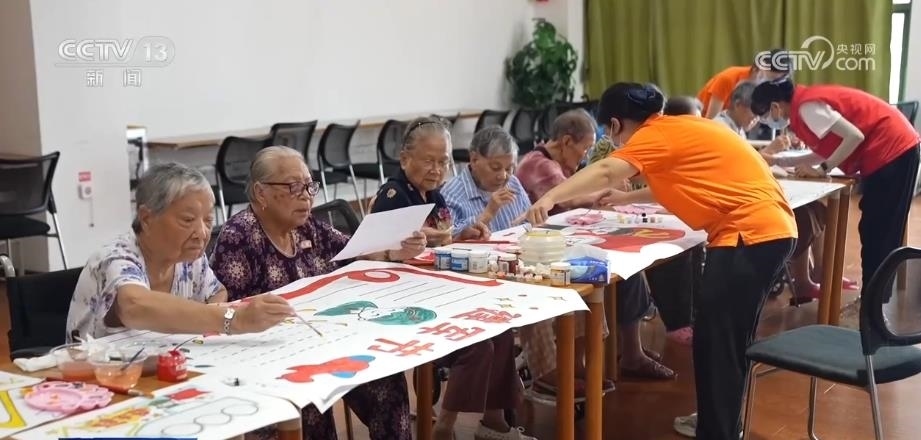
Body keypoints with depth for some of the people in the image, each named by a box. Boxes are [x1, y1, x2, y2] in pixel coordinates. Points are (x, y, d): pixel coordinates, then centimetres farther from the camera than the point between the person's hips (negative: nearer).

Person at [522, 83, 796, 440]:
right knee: (728, 339, 19)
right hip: (767, 228, 10)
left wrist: (551, 198, -30)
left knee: (717, 344, -7)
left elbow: (605, 172, -24)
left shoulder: (658, 133, -9)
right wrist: (628, 198, 31)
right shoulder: (676, 129, 18)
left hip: (750, 234, -10)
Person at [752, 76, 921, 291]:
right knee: (881, 233, 14)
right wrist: (777, 161, 16)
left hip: (891, 150, -10)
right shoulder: (804, 103, 13)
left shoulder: (807, 107, -16)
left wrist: (821, 170, -13)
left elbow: (854, 136, -22)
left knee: (878, 233, -4)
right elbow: (827, 151, 15)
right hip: (897, 148, 10)